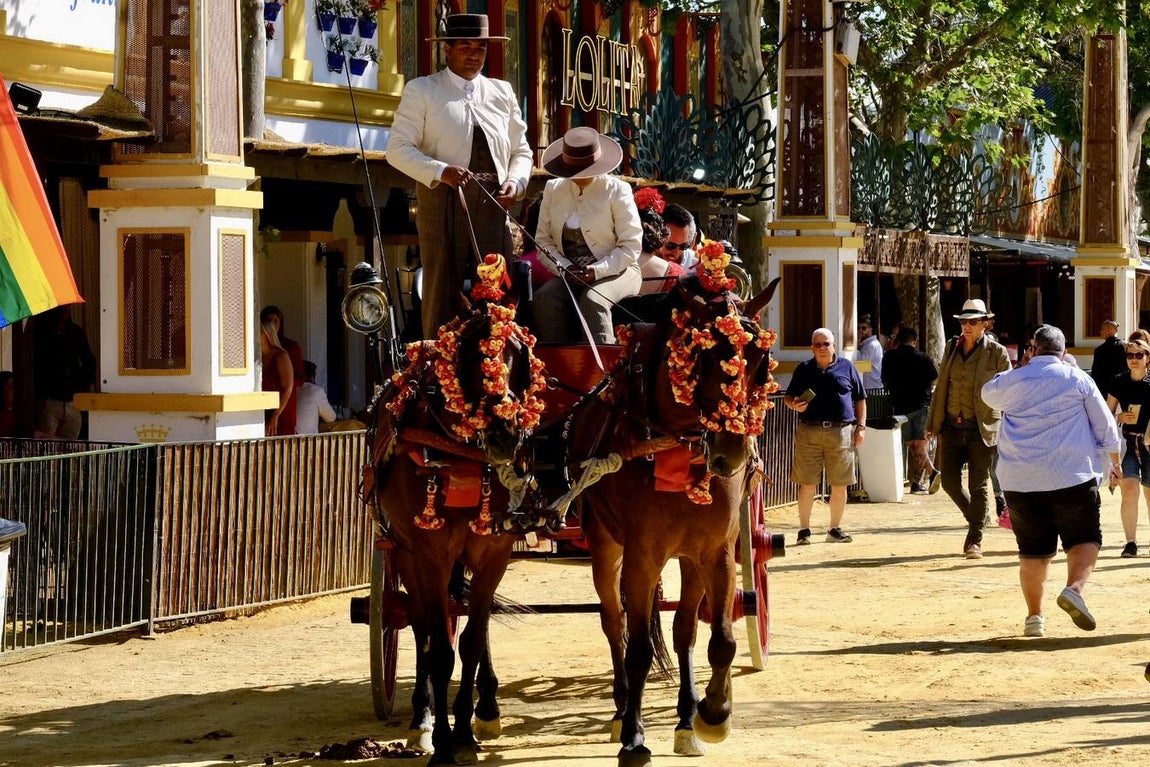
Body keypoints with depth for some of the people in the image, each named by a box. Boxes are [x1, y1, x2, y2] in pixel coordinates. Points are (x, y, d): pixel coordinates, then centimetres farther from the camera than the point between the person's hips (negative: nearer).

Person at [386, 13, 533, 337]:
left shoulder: (502, 93, 18)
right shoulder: (421, 91, 6)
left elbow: (521, 150, 22)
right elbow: (398, 148, -2)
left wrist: (516, 182, 1)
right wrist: (440, 172, -18)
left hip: (493, 204, 3)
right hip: (443, 201, -3)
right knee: (442, 293, -5)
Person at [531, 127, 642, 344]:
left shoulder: (617, 190, -4)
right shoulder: (553, 190, 8)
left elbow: (631, 246, -7)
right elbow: (543, 239, 7)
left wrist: (597, 271, -19)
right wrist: (564, 267, -12)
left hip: (616, 271, -3)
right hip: (569, 274, 4)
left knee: (592, 300, -35)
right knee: (544, 299, -27)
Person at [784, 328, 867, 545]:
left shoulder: (846, 367, 10)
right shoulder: (804, 370, 10)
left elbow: (860, 399, 14)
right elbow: (788, 398, 14)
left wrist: (861, 426, 5)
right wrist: (794, 404, -10)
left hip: (841, 432, 1)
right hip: (809, 432, -1)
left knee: (840, 485, 3)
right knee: (807, 484, -1)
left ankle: (835, 529, 16)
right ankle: (804, 529, 8)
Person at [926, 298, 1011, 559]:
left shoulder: (996, 353, -4)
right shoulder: (951, 347, 8)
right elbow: (941, 387, 13)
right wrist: (932, 424, 10)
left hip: (981, 429, -4)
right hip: (952, 427, 4)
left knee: (978, 486, 0)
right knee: (950, 481, 2)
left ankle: (975, 540, 9)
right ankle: (976, 519, 27)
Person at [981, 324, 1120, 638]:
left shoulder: (1011, 381, 5)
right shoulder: (1077, 379, 1)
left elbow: (988, 393, 29)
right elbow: (1105, 425, 6)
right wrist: (1114, 461, 19)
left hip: (1020, 480, 2)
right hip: (1072, 477, -2)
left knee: (1032, 551, 11)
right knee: (1085, 539, 8)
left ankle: (1034, 615, 9)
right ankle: (1074, 588, -17)